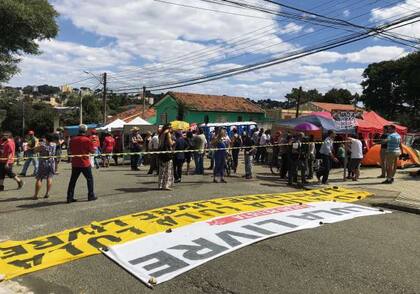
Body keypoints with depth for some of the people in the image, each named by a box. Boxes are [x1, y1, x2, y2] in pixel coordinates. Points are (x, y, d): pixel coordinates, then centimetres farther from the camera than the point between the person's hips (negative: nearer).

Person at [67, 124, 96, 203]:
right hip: (85, 163, -4)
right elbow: (93, 151, -7)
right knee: (89, 179, 10)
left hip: (75, 163, 4)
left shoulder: (72, 140, 2)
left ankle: (70, 197, 9)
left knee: (73, 180, 9)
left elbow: (70, 150, 14)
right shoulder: (87, 140, -12)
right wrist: (95, 148, 13)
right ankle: (91, 196, 15)